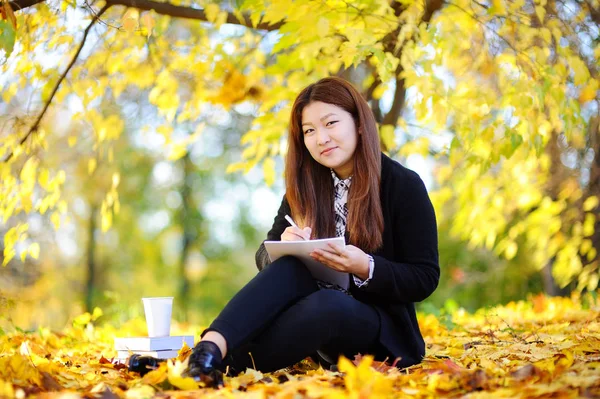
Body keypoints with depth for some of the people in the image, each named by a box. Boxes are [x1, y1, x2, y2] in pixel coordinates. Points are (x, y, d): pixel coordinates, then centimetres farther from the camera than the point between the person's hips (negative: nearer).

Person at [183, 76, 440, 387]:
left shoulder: (404, 186, -7)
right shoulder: (306, 186, 6)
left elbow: (425, 279, -8)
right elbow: (265, 256, 4)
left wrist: (366, 266, -26)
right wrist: (285, 246, -20)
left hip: (378, 329, -3)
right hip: (311, 316, 4)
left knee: (325, 303, -38)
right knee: (290, 266, -31)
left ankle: (227, 365, -41)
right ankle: (211, 348, -47)